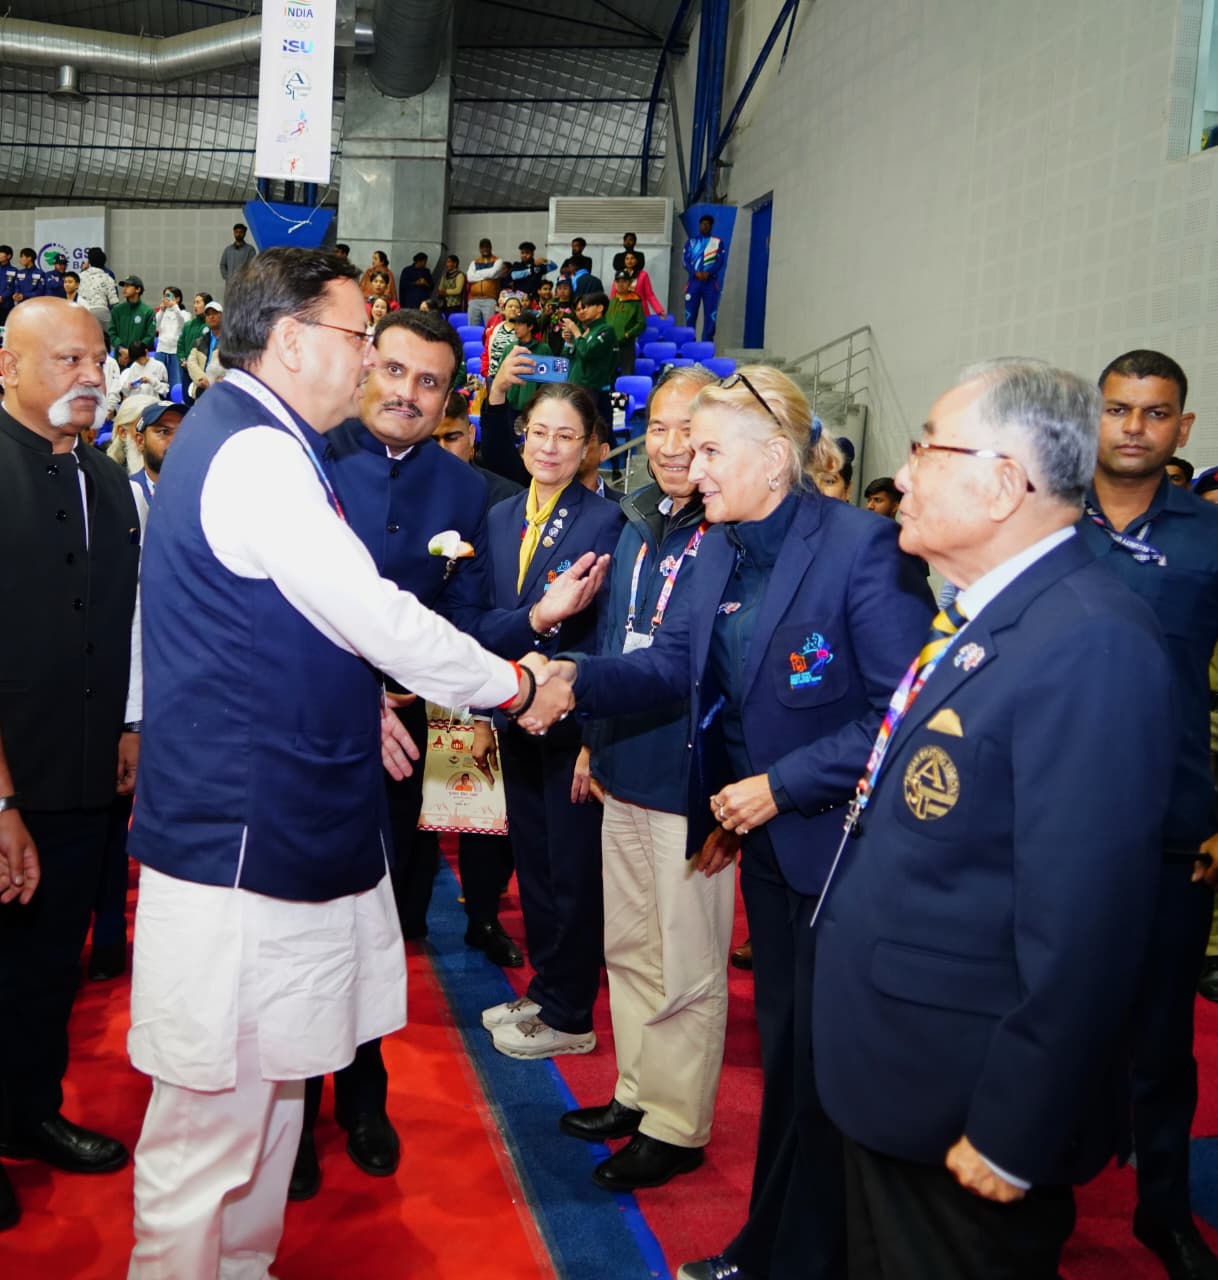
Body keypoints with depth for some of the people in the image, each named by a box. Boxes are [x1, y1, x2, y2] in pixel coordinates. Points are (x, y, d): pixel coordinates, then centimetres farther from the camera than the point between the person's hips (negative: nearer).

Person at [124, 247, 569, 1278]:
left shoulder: (249, 440, 15)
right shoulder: (257, 453, -18)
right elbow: (373, 616, -18)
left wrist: (358, 701, 17)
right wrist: (512, 683, -6)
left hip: (275, 817, 11)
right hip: (244, 833, -11)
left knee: (266, 1076, 22)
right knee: (217, 1109, 3)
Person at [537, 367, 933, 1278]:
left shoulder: (862, 546, -19)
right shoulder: (721, 548, 6)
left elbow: (901, 714, -21)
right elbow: (673, 663, 4)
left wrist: (781, 784, -20)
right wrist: (574, 678, -12)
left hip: (842, 845, -7)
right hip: (765, 838, 7)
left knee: (823, 1066, 7)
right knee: (783, 1050, 20)